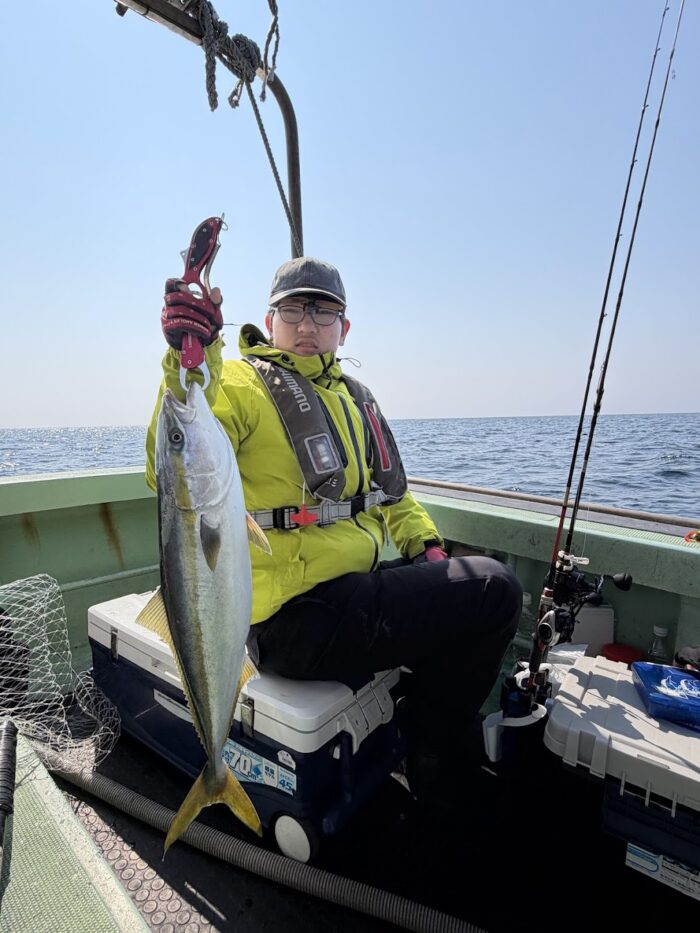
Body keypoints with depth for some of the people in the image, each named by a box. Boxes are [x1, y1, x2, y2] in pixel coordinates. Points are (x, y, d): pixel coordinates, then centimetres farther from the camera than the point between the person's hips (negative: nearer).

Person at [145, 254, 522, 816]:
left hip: (352, 589, 8)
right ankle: (430, 775, 12)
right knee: (493, 591, -13)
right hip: (297, 619, -8)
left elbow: (392, 494, 24)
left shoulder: (356, 398, 18)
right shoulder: (238, 384, -6)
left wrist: (426, 544, 9)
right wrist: (188, 366, -37)